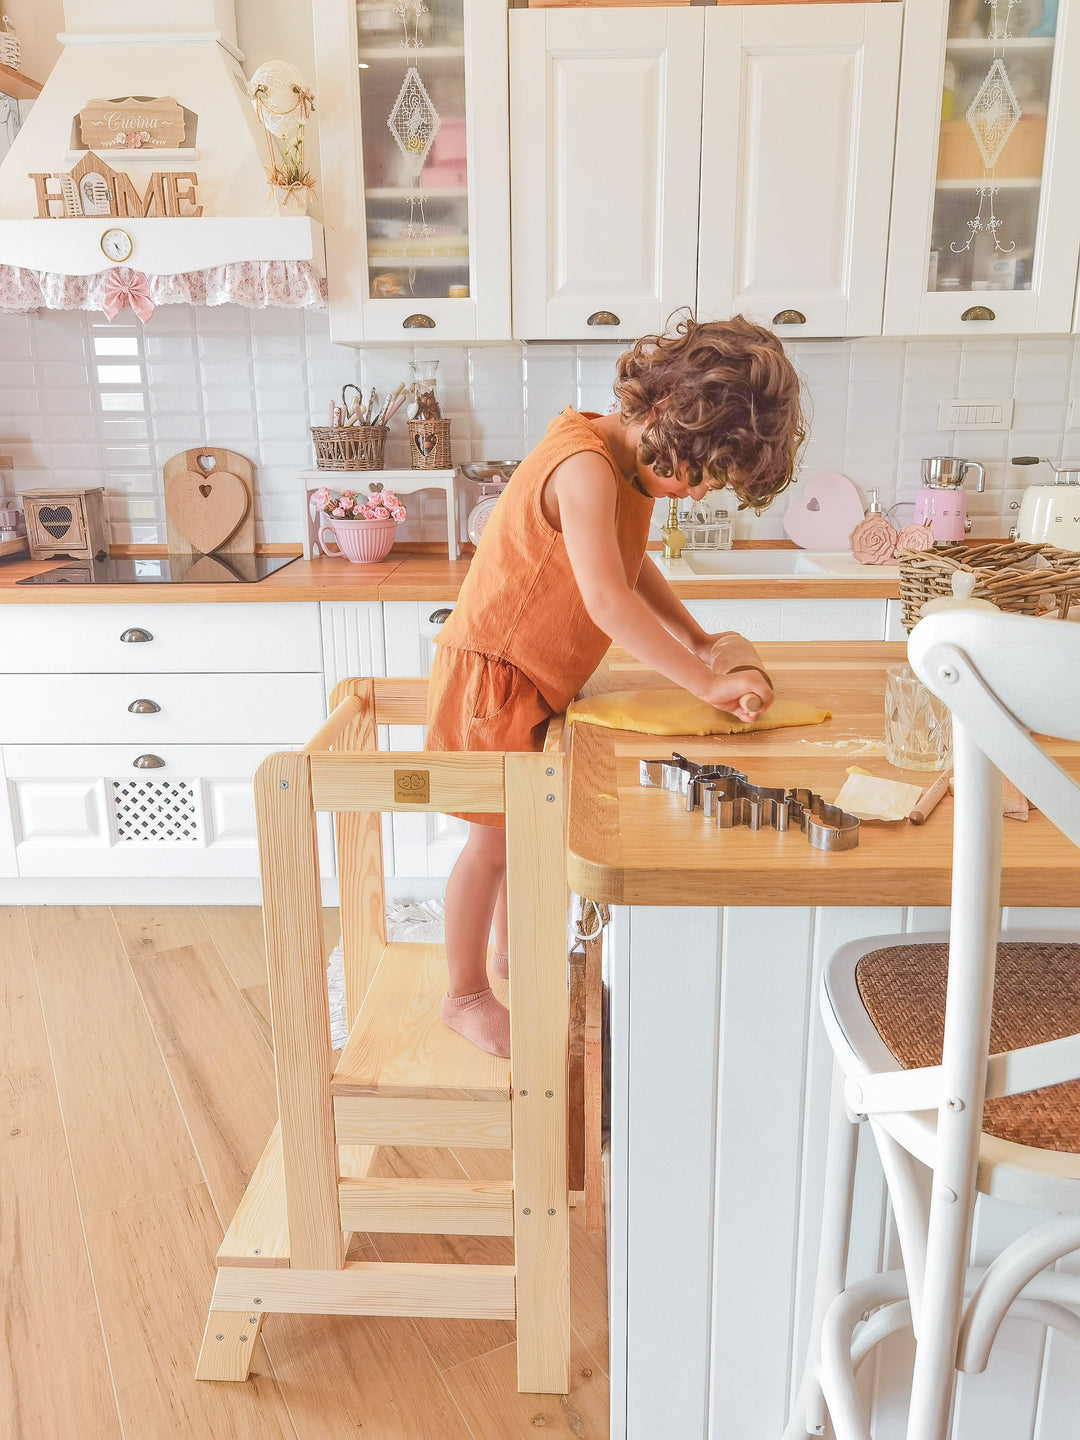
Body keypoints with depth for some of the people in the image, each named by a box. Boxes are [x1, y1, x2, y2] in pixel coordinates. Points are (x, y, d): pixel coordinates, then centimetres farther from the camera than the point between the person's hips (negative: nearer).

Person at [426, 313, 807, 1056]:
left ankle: (510, 950, 41)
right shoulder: (585, 466, -28)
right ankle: (465, 996, 21)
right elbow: (607, 600, -37)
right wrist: (709, 682, -35)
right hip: (494, 674, -9)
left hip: (541, 679, 9)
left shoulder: (634, 463, 3)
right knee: (495, 840, 2)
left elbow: (630, 563, 16)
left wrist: (698, 639, 6)